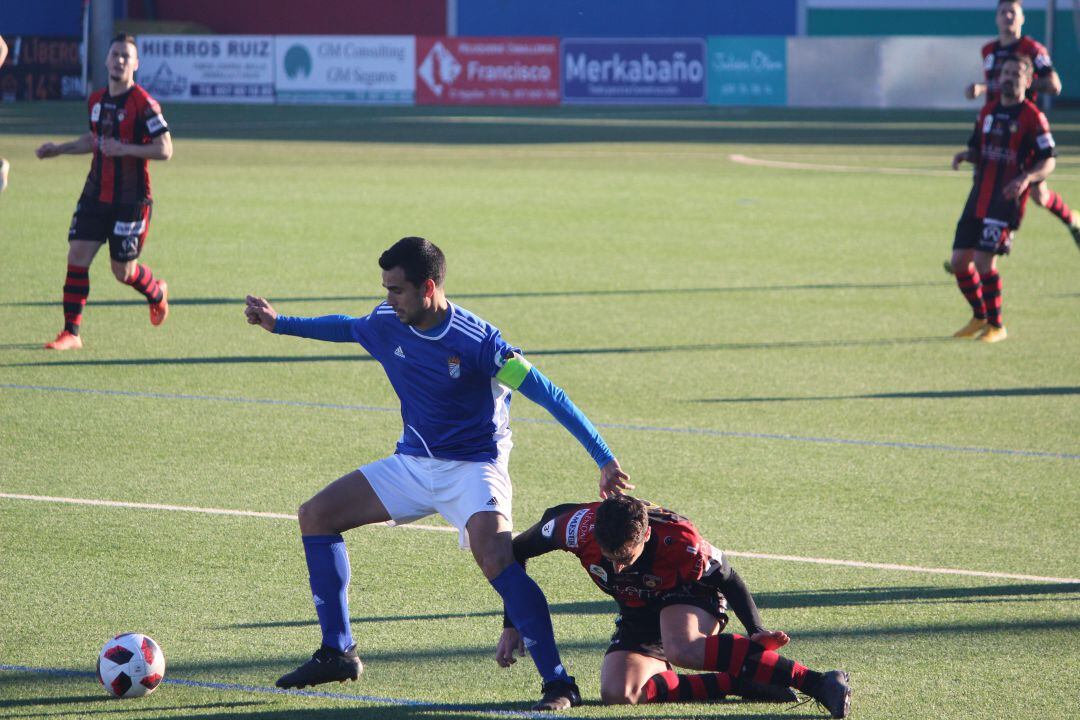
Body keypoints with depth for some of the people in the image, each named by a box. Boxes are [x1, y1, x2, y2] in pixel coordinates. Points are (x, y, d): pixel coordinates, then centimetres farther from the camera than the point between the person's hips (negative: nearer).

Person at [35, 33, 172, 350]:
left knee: (123, 271, 3)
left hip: (131, 201, -6)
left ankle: (157, 293, 37)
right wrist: (59, 149, 20)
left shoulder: (144, 104, -14)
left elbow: (165, 149, -17)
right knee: (77, 258, -5)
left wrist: (126, 149, -27)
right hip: (96, 195, 6)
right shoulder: (96, 101, 8)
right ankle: (71, 333, 0)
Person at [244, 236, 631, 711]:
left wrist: (604, 459, -25)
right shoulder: (387, 324, -4)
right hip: (413, 463, 7)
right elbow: (345, 328, 21)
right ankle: (337, 654, 11)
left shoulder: (476, 341, -24)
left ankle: (558, 683, -26)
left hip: (472, 466, -7)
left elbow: (548, 395, -22)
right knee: (316, 515, 2)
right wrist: (279, 324, 30)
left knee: (495, 557, -32)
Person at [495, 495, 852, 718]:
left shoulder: (679, 541, -33)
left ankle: (817, 683, -44)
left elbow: (727, 578, -13)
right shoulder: (580, 526, -29)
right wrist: (512, 626, -10)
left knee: (682, 648, -41)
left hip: (691, 596, -5)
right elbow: (517, 551, -10)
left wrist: (756, 632, -24)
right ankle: (739, 682, -16)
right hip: (639, 616, 5)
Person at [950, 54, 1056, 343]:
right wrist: (966, 155, -1)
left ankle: (996, 325, 1)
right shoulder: (988, 111, 13)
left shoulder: (1032, 118, -7)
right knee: (959, 260, 3)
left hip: (1007, 200, -6)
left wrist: (1027, 177, -26)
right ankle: (980, 317, 23)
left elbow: (1048, 162, -7)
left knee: (984, 261, -14)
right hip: (979, 197, 6)